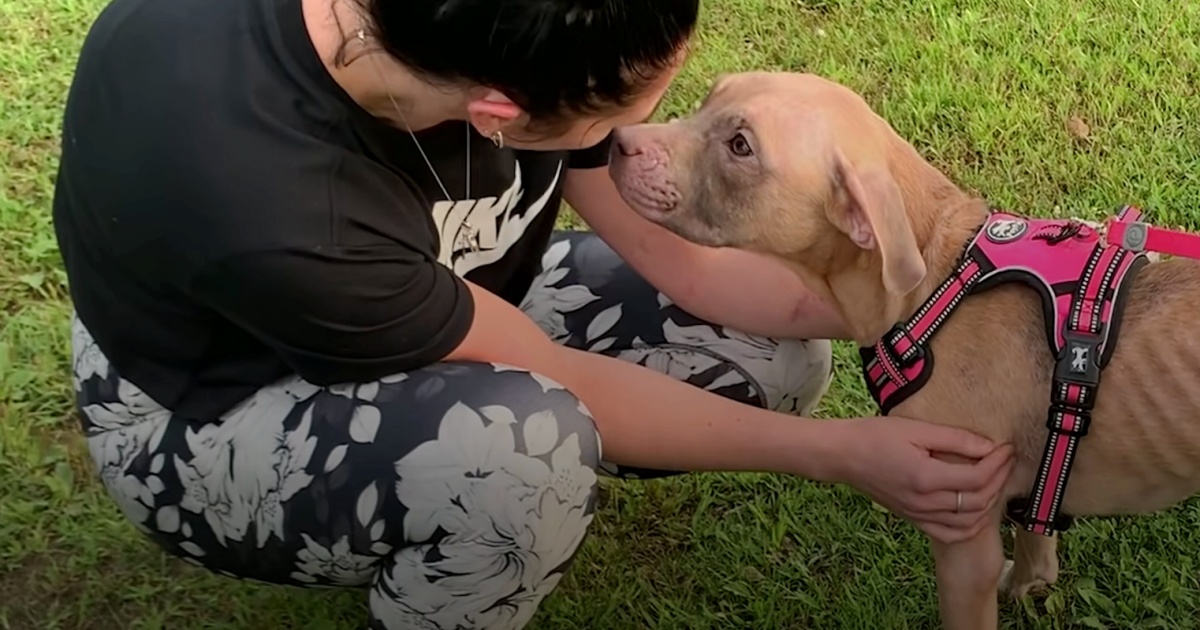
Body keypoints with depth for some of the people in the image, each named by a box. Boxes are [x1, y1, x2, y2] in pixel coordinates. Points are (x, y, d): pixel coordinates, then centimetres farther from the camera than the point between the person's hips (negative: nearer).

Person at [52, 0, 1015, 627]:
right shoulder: (263, 203, -41)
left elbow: (686, 258, -10)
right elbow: (562, 381, -27)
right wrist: (839, 453, -22)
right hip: (216, 416, -6)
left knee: (778, 357, -5)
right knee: (529, 437, -38)